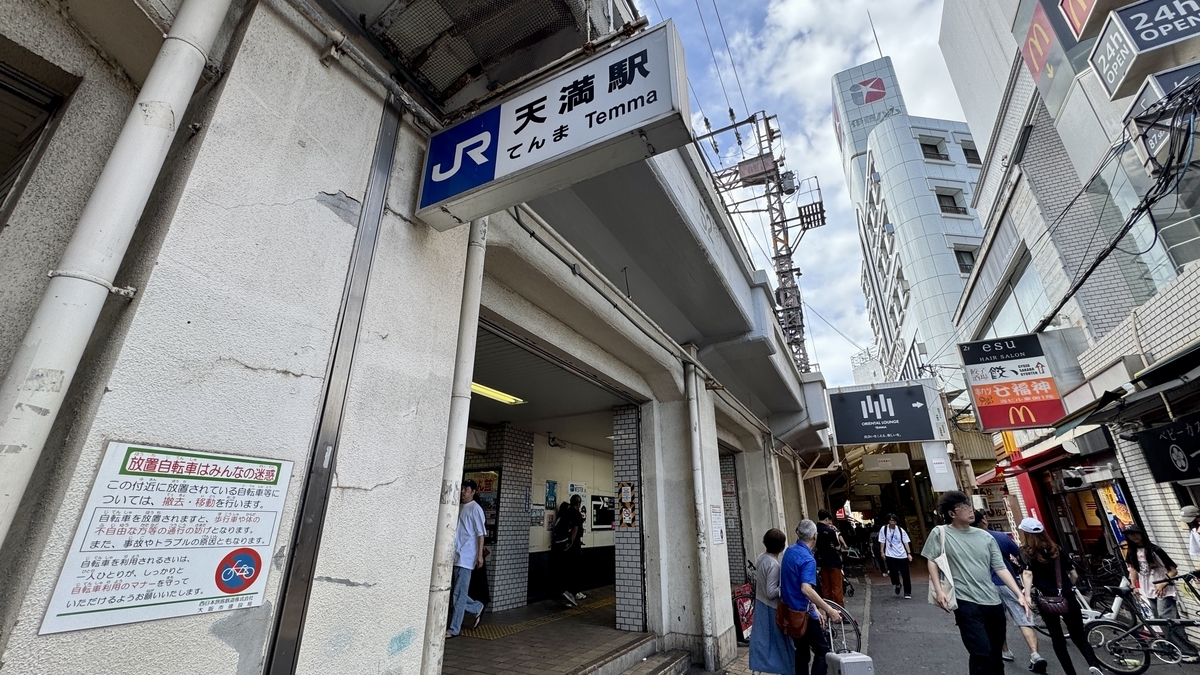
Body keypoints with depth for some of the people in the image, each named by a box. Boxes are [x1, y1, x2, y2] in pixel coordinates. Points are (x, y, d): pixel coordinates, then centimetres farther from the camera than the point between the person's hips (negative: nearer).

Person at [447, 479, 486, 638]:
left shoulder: (475, 509, -9)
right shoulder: (459, 508, 13)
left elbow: (480, 534, -11)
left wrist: (480, 555, -16)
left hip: (466, 557, -8)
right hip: (455, 556, 8)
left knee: (458, 594, -2)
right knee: (453, 592, 12)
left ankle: (454, 629, 11)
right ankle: (477, 608, 31)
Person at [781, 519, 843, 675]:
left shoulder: (789, 551, 3)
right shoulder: (808, 559, -23)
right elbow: (806, 589, -36)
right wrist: (829, 610, -31)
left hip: (790, 611, 8)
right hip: (803, 613, -8)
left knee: (801, 652, 18)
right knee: (823, 652, 9)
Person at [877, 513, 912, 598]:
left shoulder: (901, 530, -1)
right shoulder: (884, 529, -3)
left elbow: (906, 542, 0)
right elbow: (882, 541, 1)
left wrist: (909, 553, -8)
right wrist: (882, 552, -4)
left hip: (902, 555, 1)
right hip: (890, 555, -1)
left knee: (905, 575, 3)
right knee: (893, 572, -6)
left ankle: (907, 593, 18)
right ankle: (897, 585, 26)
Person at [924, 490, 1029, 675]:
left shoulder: (985, 536, 7)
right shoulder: (940, 533, -6)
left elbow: (1000, 568, 10)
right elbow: (932, 562, -3)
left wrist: (1020, 594, 0)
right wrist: (938, 590, -13)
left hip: (993, 603, 5)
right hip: (966, 603, -5)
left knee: (995, 655, 17)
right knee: (982, 654, -11)